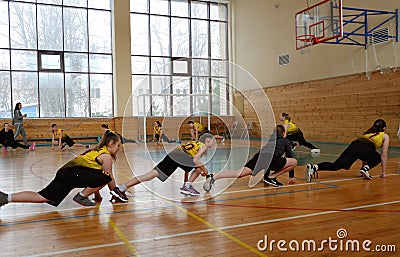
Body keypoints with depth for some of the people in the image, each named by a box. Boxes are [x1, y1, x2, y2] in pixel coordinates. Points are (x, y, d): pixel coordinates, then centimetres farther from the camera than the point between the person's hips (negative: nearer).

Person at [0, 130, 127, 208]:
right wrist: (116, 191, 17)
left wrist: (96, 191, 35)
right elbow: (110, 179, 3)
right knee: (105, 177, -13)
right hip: (74, 172, -9)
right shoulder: (107, 156, -1)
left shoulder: (97, 151, 28)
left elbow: (95, 175, 31)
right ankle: (82, 196, -1)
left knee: (41, 197, 8)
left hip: (65, 171, 9)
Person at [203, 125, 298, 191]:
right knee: (294, 162, 8)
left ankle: (213, 176, -29)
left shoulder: (271, 138, 40)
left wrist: (266, 174, 56)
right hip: (270, 158, -5)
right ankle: (271, 177, 6)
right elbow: (290, 157, 26)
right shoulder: (286, 141, 26)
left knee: (240, 173, -7)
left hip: (259, 155, 5)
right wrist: (291, 177, 35)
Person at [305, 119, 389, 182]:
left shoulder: (368, 133, 40)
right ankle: (366, 168, 1)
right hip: (364, 148, -4)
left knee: (335, 165, -13)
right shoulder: (385, 136, 27)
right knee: (378, 158, 29)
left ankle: (314, 167, -39)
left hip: (353, 145, 4)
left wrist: (363, 165, 52)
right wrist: (383, 172, 34)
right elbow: (384, 156, 26)